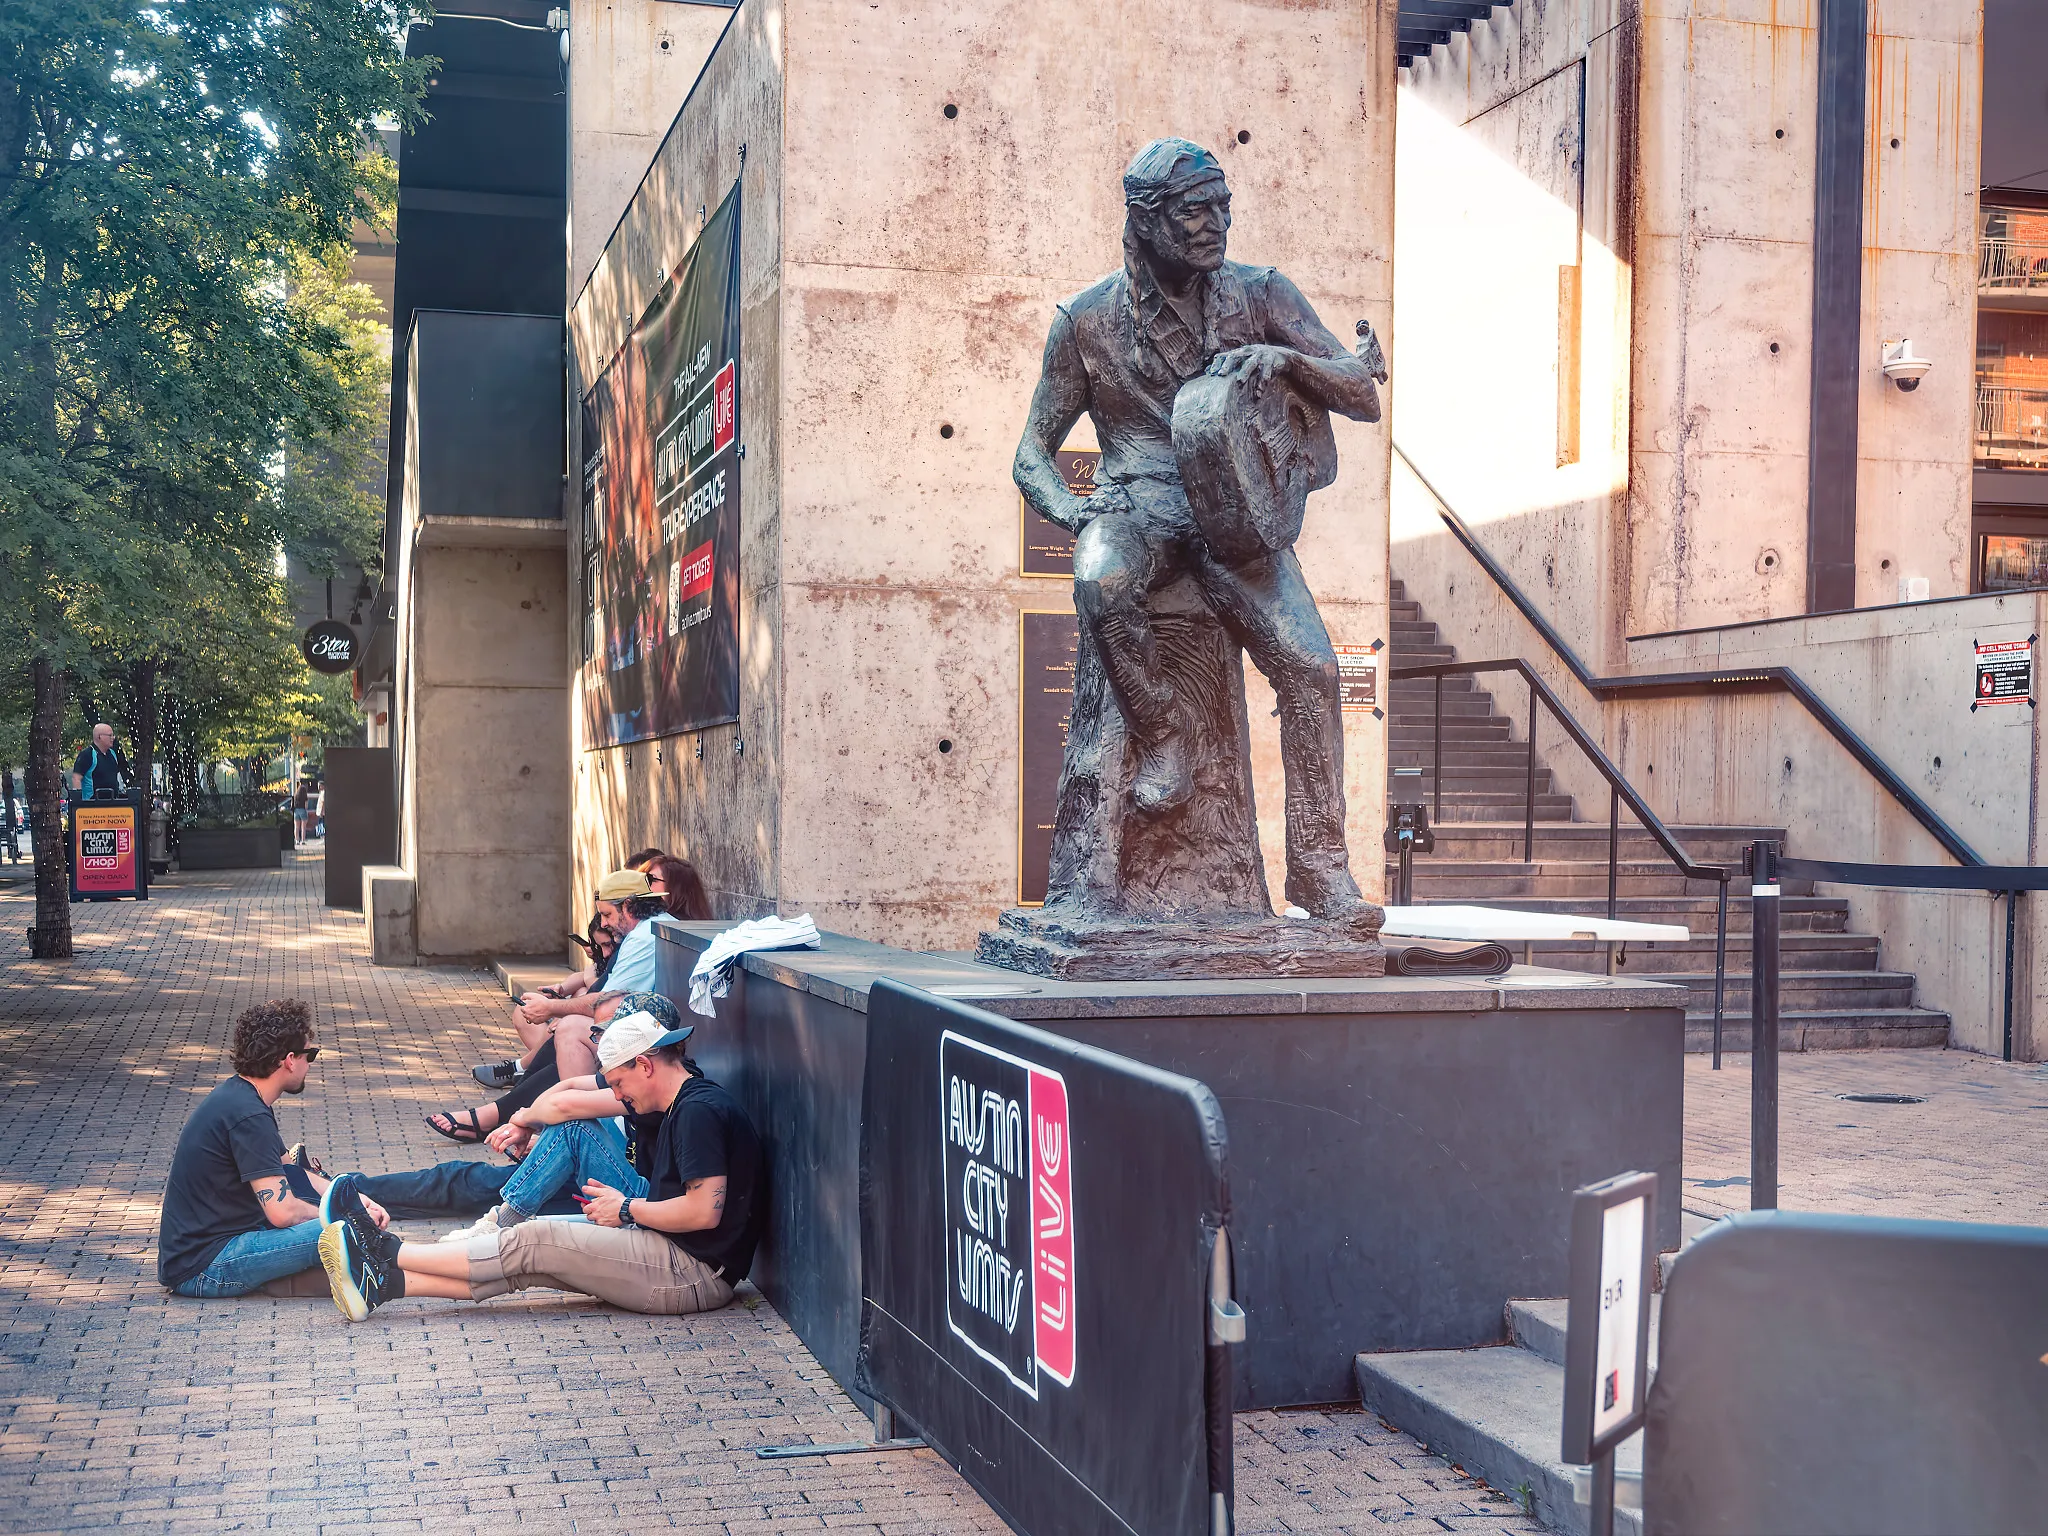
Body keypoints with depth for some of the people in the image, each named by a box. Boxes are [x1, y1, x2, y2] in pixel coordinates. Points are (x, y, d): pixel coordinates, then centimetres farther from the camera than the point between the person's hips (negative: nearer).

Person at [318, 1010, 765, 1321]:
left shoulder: (699, 1110, -16)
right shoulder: (683, 1107, 16)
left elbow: (705, 1211, -24)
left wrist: (628, 1209, -11)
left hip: (694, 1273, -9)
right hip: (674, 1260, 9)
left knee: (533, 1243, -10)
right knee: (526, 1260, -1)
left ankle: (388, 1252, -2)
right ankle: (385, 1282, -5)